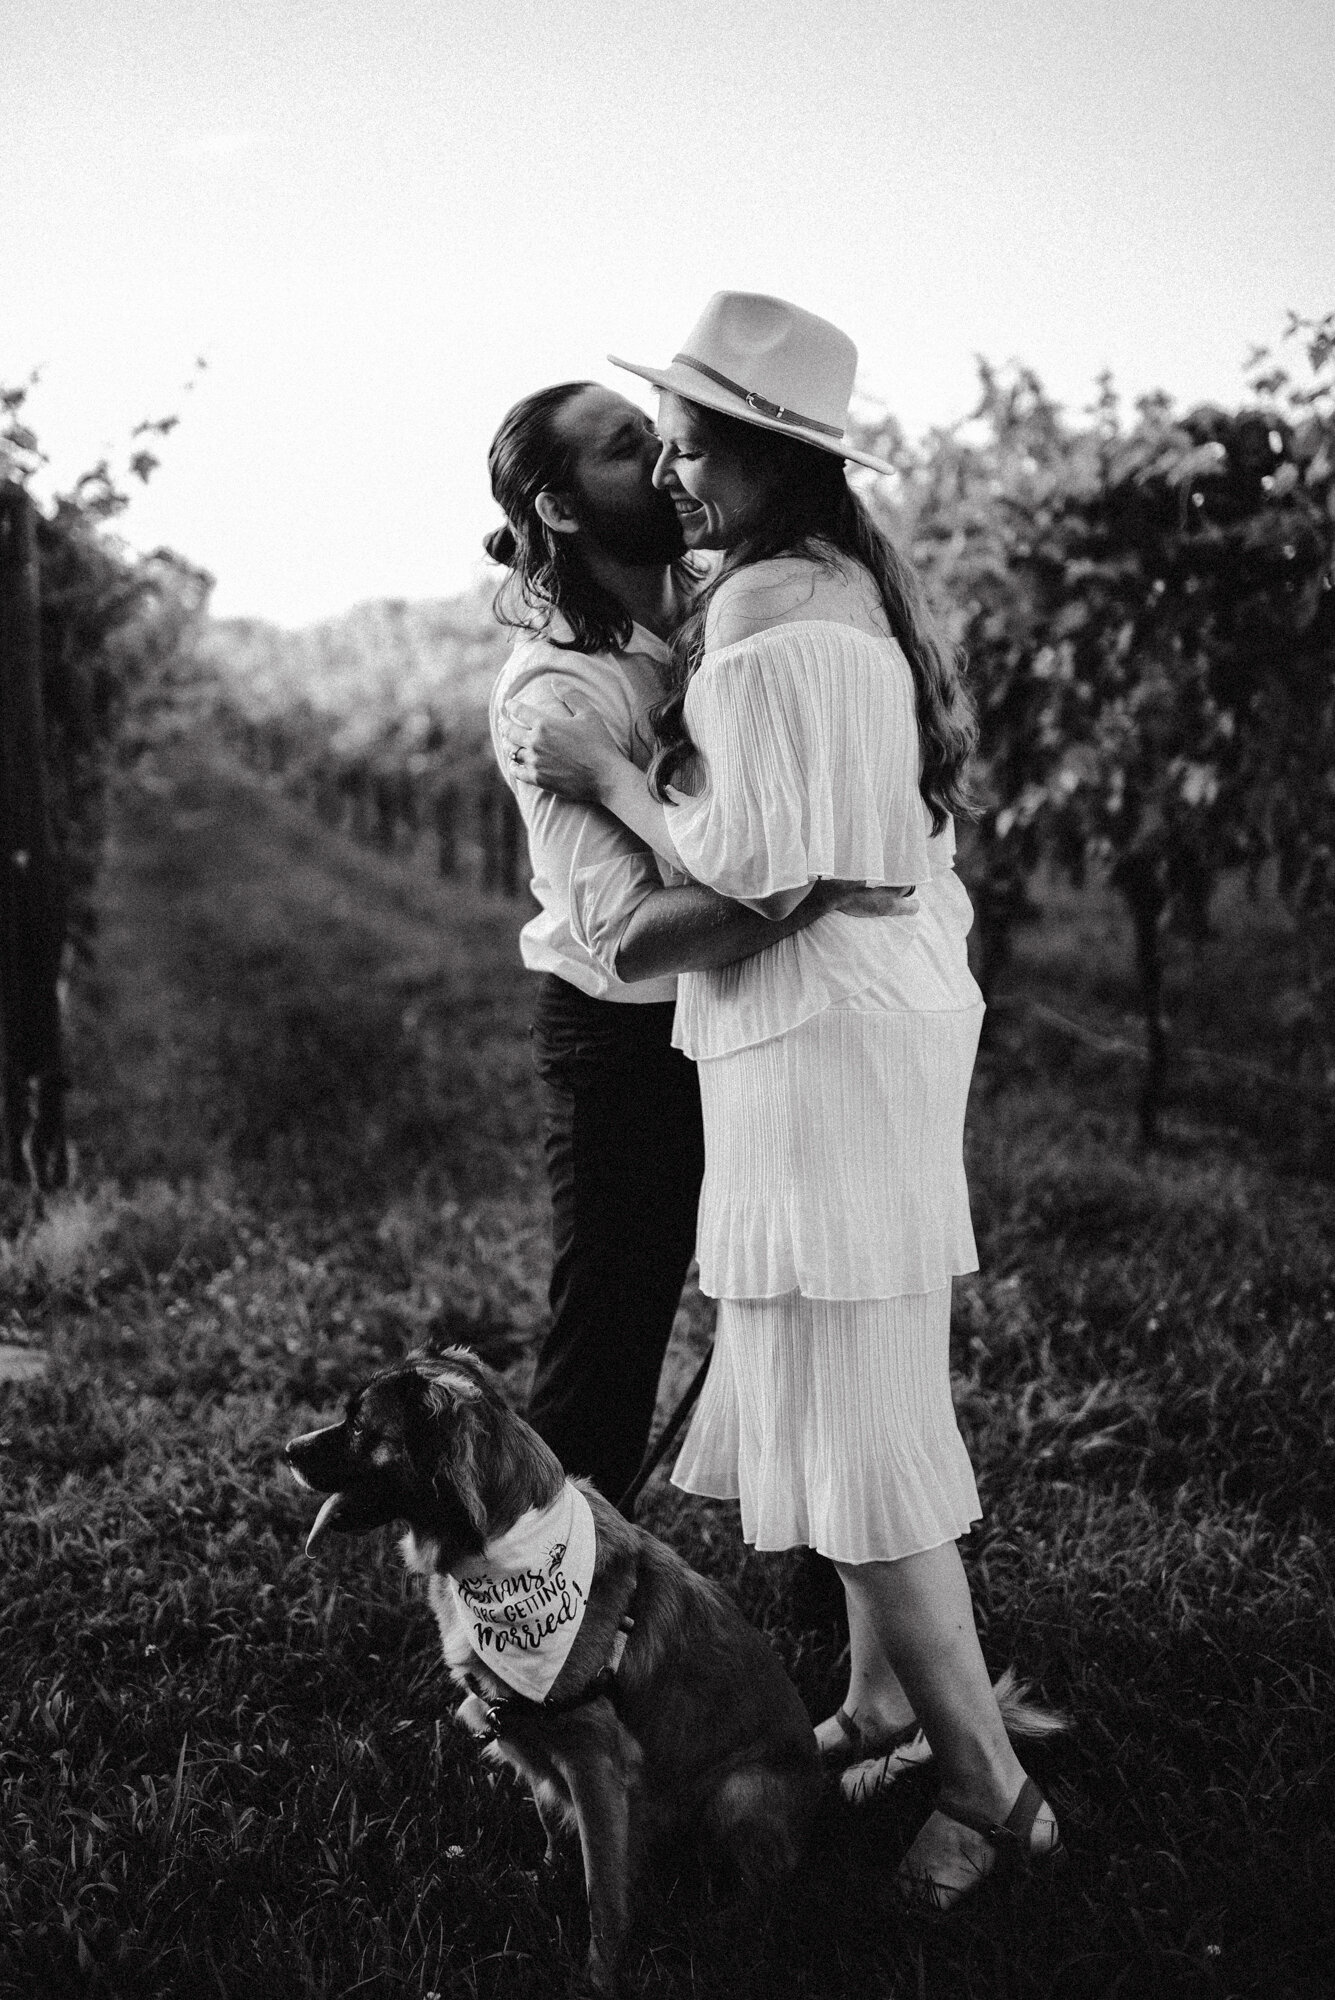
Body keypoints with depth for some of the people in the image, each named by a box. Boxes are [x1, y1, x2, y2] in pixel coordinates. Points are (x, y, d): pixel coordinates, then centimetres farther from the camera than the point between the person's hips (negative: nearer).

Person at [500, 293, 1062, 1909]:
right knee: (864, 1385, 18)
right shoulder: (859, 582, 14)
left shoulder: (764, 607, -17)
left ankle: (987, 1785, 6)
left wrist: (602, 772, -9)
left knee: (849, 1412, -3)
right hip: (896, 1009, 10)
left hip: (823, 1038, -10)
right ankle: (887, 1699, 31)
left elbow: (755, 868, -22)